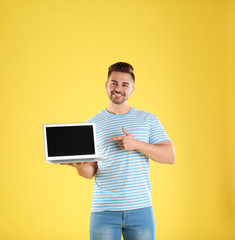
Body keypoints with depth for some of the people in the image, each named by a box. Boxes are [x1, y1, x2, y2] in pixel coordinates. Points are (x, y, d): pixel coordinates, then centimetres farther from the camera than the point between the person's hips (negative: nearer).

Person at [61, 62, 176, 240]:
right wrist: (81, 167, -17)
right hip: (104, 210, 0)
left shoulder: (149, 120, 8)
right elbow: (90, 172, 7)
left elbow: (170, 156, -1)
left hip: (140, 209, 0)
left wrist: (137, 144, -13)